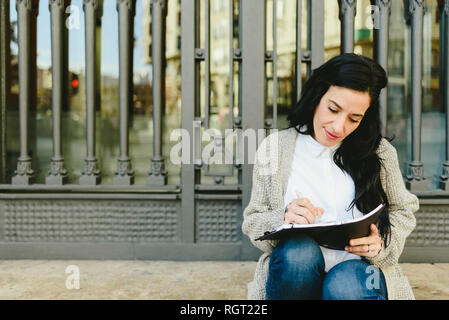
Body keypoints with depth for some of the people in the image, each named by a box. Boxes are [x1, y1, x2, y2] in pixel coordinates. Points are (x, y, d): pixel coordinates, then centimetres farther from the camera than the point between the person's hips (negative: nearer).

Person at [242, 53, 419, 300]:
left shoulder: (380, 152, 7)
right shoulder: (274, 148, 4)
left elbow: (403, 211, 16)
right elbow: (252, 223, 5)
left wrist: (381, 242, -6)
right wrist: (283, 219, -18)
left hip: (359, 271, -1)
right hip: (291, 277, 1)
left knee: (346, 284, -35)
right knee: (298, 250, -34)